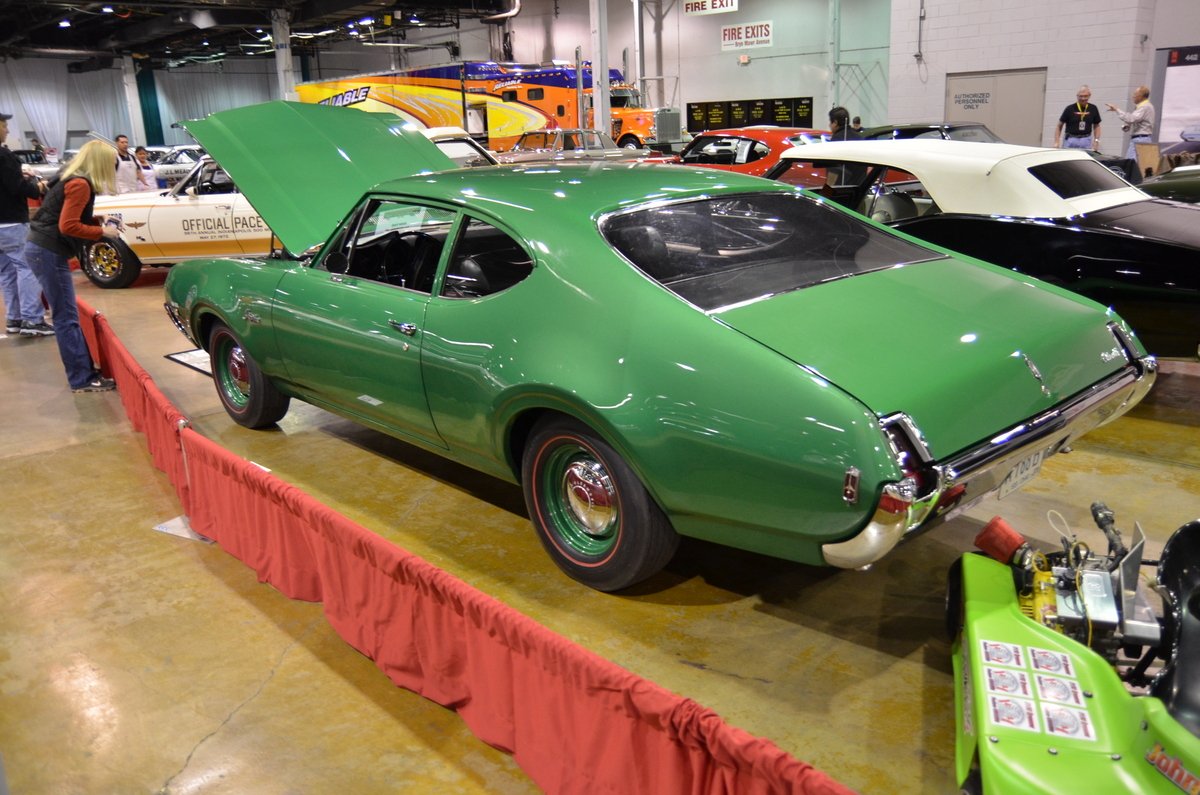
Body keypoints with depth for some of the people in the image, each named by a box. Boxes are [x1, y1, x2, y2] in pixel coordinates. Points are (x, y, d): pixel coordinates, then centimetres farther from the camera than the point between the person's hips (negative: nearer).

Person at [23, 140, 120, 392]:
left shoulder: (73, 179, 13)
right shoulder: (80, 184, -16)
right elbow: (68, 226, -21)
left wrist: (98, 220, 7)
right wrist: (103, 232, -12)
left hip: (43, 249, 10)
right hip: (48, 252, -10)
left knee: (66, 316, 12)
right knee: (67, 318, -6)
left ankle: (85, 371, 18)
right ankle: (82, 379, -1)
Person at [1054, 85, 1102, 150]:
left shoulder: (1093, 109, 5)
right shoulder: (1070, 109, -4)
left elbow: (1096, 126, 15)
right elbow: (1059, 126, 1)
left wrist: (1096, 140, 1)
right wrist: (1056, 142, -8)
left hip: (1086, 140, 2)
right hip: (1070, 140, -2)